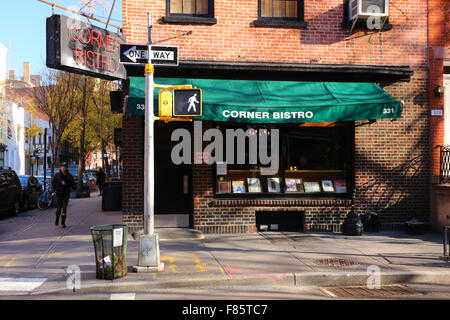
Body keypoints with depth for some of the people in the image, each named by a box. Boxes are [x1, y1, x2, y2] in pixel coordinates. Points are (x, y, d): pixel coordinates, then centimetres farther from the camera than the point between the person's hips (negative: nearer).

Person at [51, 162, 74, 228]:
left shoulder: (69, 176, 2)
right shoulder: (57, 175, 1)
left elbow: (72, 184, 0)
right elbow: (53, 182, 1)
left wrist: (66, 183, -18)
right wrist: (54, 191, -10)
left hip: (66, 193, 0)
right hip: (59, 193, 0)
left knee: (64, 207, -5)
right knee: (59, 207, 2)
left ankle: (63, 222, 4)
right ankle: (57, 219, 28)